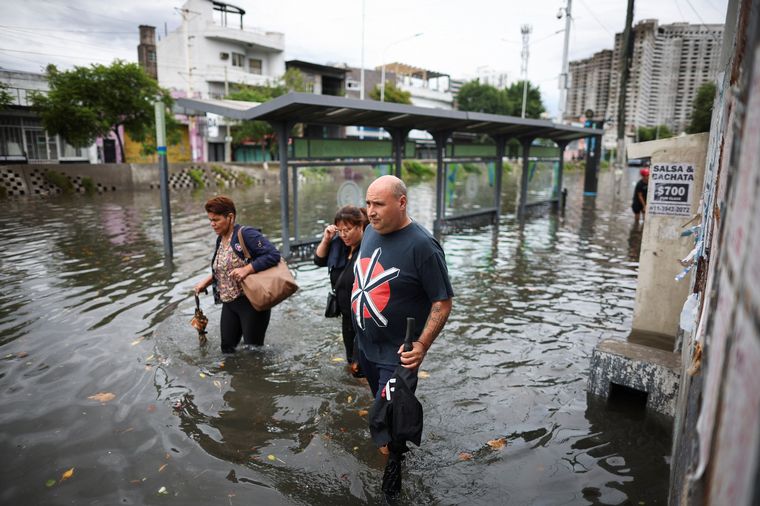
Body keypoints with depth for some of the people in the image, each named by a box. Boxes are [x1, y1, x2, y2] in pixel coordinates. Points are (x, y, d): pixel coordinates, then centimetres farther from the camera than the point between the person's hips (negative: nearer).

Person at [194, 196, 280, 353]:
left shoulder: (246, 234, -16)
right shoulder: (220, 240, 11)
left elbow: (273, 255, -25)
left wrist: (247, 269, -30)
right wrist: (207, 281, 11)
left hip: (251, 302, -8)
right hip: (229, 304, 8)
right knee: (227, 348, 12)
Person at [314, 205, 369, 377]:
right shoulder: (339, 244, 3)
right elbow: (319, 260, 13)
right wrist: (326, 240, -1)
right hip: (347, 315, 8)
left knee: (361, 369, -4)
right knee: (352, 362, 21)